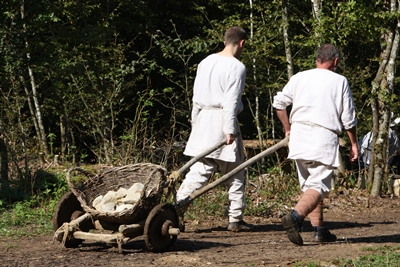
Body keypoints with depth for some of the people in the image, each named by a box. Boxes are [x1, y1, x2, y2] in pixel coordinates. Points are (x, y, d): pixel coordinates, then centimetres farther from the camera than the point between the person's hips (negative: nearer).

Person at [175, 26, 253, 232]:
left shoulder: (205, 62, 14)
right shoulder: (236, 67, -8)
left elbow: (196, 96, 16)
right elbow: (231, 101, -15)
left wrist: (195, 124, 21)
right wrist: (230, 130, -16)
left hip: (203, 118, 6)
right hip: (222, 121, -6)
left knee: (199, 170, 4)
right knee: (235, 173, 6)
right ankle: (235, 219, 9)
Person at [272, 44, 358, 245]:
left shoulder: (299, 78, 10)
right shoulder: (340, 81, 3)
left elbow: (279, 102, 12)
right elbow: (348, 118, 3)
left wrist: (287, 128, 26)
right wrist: (354, 144, 14)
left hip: (299, 134, 4)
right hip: (324, 137, -4)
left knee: (309, 184, 15)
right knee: (318, 186, -8)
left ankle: (319, 229, 15)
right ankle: (295, 217, -32)